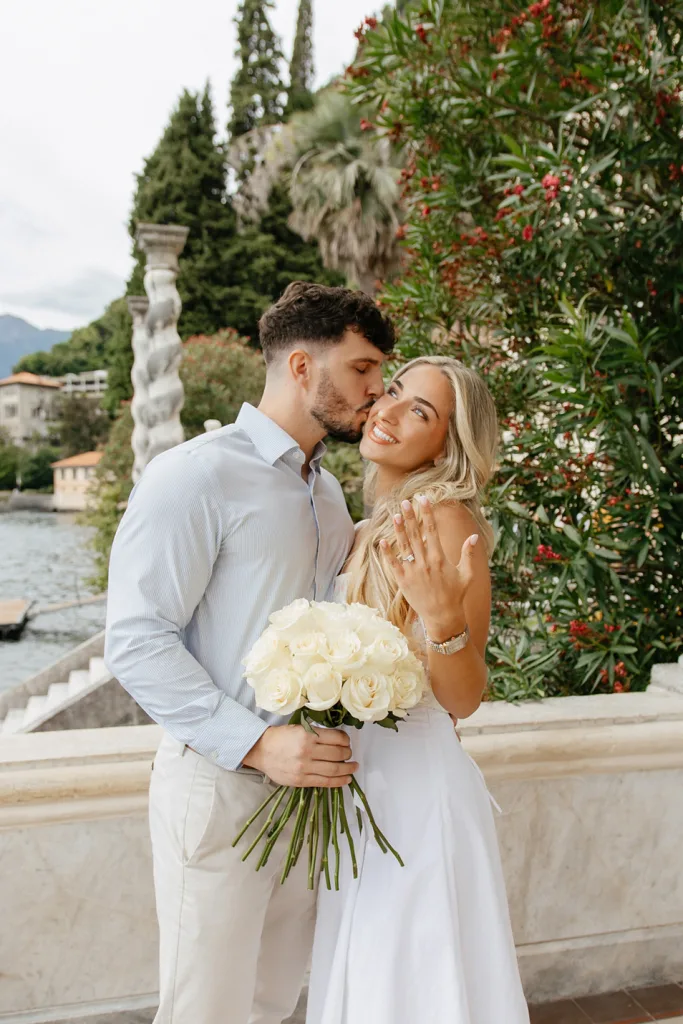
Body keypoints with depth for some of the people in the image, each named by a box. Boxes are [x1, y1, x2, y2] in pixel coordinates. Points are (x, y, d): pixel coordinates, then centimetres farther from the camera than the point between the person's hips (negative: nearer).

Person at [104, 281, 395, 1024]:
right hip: (219, 788, -7)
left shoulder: (328, 491, 13)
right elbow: (136, 641, -18)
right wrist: (258, 744, -24)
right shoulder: (196, 475, -13)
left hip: (308, 784, 7)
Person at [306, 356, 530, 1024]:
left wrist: (444, 617, -35)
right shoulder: (373, 527, 7)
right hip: (359, 786, 8)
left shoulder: (445, 518, -16)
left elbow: (462, 699, -20)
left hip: (416, 793, -8)